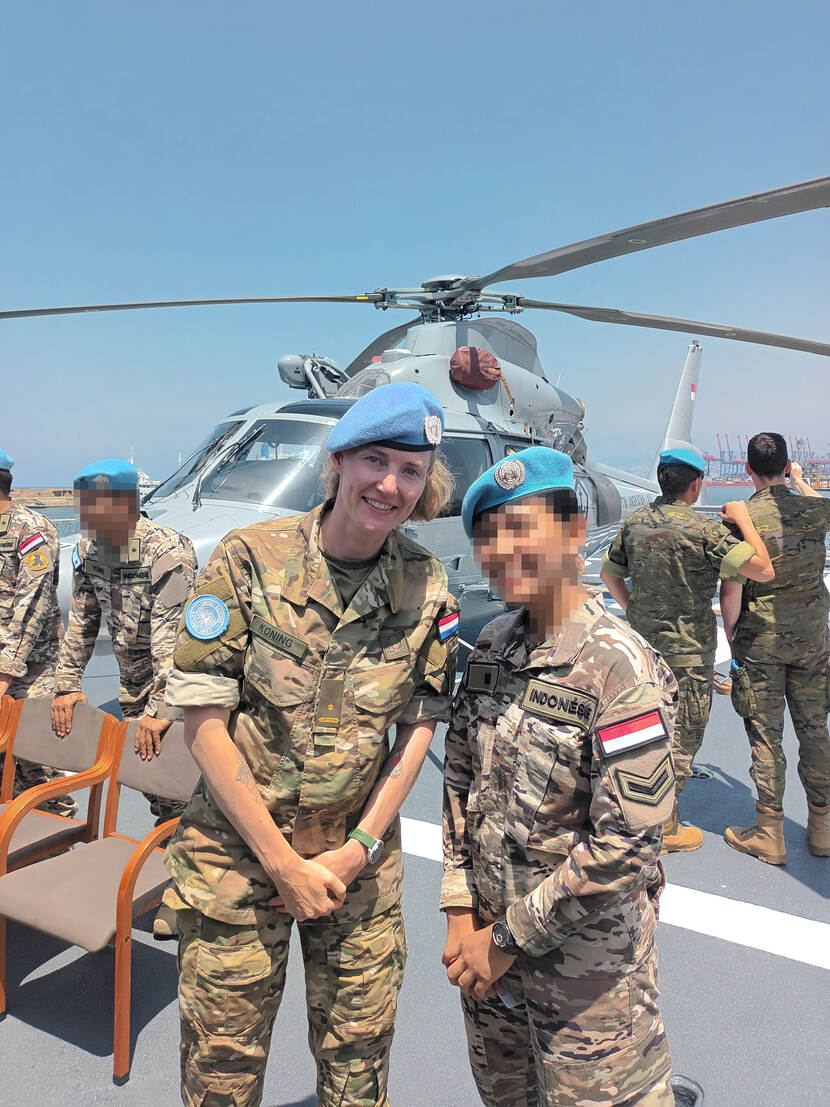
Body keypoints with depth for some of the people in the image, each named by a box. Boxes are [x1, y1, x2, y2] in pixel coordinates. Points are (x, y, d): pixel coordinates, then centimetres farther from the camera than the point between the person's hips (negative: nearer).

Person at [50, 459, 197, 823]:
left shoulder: (167, 551, -23)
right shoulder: (88, 549, 2)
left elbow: (171, 636, -27)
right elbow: (81, 621, 10)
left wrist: (161, 708, -29)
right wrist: (67, 684, 6)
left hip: (174, 686, -7)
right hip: (133, 688, 7)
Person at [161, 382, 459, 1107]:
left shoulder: (428, 587, -6)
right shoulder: (249, 559, -14)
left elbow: (419, 727, 2)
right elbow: (204, 721, -13)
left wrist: (359, 849, -6)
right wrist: (283, 862, -12)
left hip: (360, 858, 2)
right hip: (238, 851, -2)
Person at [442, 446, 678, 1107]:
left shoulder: (620, 666, -21)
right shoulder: (492, 647, -2)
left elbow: (625, 844, -22)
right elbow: (460, 783, 5)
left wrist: (509, 938, -15)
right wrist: (462, 913, -1)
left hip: (586, 954, -6)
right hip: (491, 936, 6)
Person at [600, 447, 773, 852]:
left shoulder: (635, 522, 1)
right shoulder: (703, 530, -20)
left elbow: (609, 573, 11)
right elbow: (763, 570, -23)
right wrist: (742, 519, -13)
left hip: (642, 641, 7)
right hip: (686, 650, -7)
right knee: (682, 735, 7)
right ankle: (665, 830, 18)